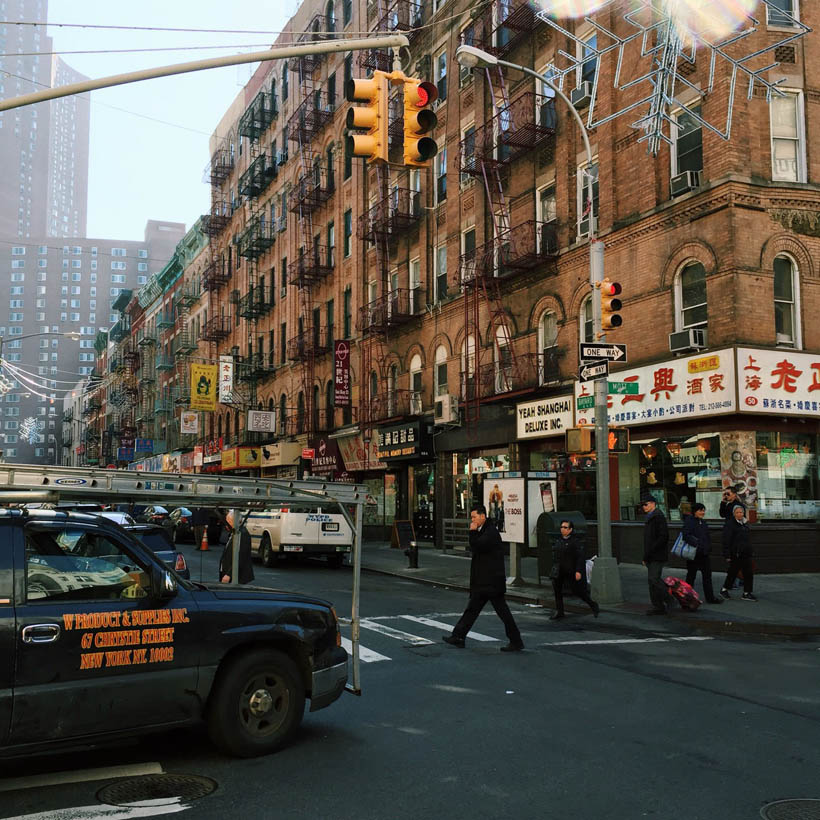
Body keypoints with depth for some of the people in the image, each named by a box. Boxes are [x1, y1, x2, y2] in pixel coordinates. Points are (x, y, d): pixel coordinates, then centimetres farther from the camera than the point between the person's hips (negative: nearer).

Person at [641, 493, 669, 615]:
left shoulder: (659, 517, -11)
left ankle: (670, 600, -5)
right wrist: (645, 557, 17)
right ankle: (658, 607, 11)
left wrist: (649, 552, -21)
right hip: (651, 557, 10)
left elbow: (663, 537, -20)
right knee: (652, 580, 8)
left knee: (654, 578, -16)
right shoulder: (650, 518, 20)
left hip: (658, 555, -10)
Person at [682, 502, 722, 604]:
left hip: (704, 554, 8)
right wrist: (696, 543, -30)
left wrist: (708, 547, 12)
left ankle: (710, 598, 11)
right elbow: (686, 535, -22)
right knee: (691, 576, 4)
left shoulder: (703, 522, 15)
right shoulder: (689, 521, -11)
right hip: (694, 554, -8)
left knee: (707, 575, 7)